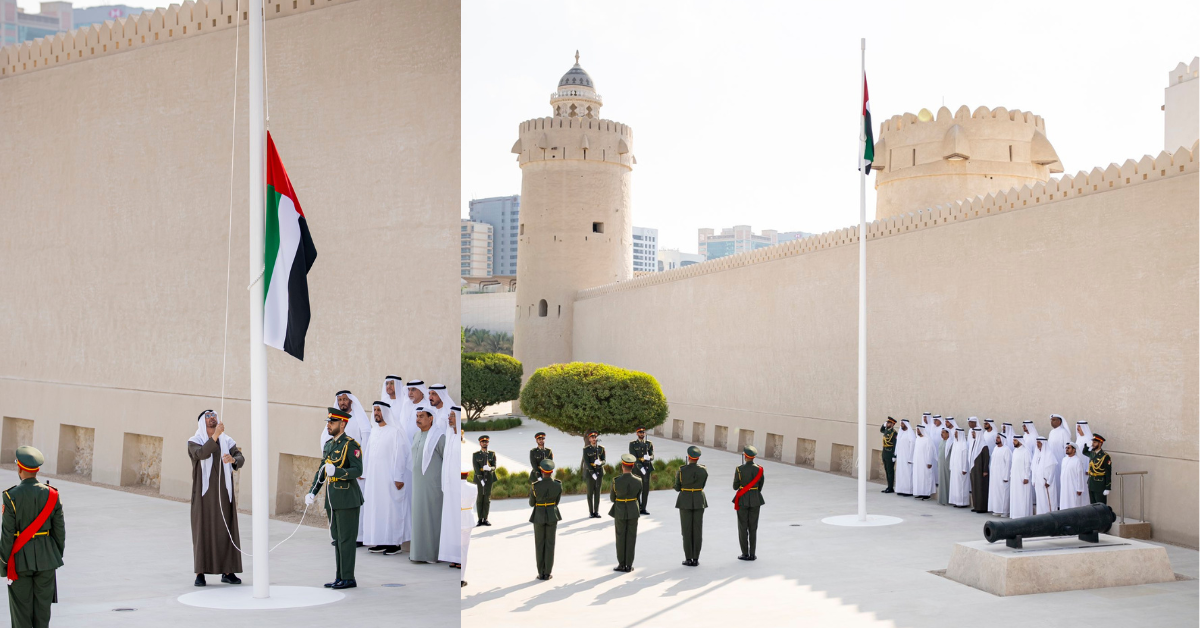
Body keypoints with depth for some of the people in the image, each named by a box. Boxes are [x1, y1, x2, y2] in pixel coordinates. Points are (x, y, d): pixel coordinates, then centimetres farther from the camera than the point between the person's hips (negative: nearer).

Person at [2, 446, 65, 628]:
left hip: (20, 558, -2)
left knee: (21, 605, 7)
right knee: (43, 604, 9)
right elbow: (59, 529, 0)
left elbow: (7, 533, -11)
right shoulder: (51, 494, -4)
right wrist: (58, 555, 13)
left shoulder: (11, 496, -13)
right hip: (46, 558, 2)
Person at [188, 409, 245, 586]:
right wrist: (216, 434, -33)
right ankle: (200, 573, 2)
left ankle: (227, 572, 10)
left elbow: (241, 459, -7)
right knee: (202, 530, -4)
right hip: (204, 492, -3)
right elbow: (202, 454, -24)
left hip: (223, 492, 3)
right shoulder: (194, 441, -2)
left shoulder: (227, 441, 7)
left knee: (226, 530, 3)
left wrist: (232, 459, -30)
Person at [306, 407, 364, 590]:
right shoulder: (328, 444, 14)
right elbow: (321, 470, 19)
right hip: (332, 499, 8)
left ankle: (348, 578, 2)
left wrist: (336, 471, -32)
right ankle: (340, 577, 19)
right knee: (337, 539, 12)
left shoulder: (351, 445, -11)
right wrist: (312, 492, 8)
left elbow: (357, 470, -18)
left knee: (346, 539, -4)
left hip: (347, 499, -8)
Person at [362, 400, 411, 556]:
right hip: (375, 479, 8)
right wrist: (364, 472, 13)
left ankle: (396, 543, 3)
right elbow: (369, 454, 15)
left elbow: (400, 455, -14)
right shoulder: (374, 431, 12)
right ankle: (382, 543, 14)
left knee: (392, 508, -3)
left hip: (390, 478, -7)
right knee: (376, 509, 7)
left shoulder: (395, 431, -10)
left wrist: (399, 478, -17)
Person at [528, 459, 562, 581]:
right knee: (550, 544, 9)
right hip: (552, 515, 1)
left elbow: (531, 503, -3)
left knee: (539, 544, 10)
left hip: (539, 516, -1)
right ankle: (547, 573, 10)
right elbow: (557, 501, 2)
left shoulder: (534, 486, -19)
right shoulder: (558, 485, -12)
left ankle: (541, 573, 12)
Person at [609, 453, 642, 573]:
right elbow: (637, 496, 6)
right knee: (631, 538, 8)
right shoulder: (638, 481, -10)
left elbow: (612, 498, -2)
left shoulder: (616, 481, -16)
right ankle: (629, 566, 10)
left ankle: (621, 565, 11)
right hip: (633, 511, 2)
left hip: (620, 512, -2)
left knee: (620, 538, 9)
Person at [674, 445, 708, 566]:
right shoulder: (704, 470, -6)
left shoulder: (681, 470, -12)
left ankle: (688, 559, 5)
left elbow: (677, 488, -1)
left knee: (686, 530, 5)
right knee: (697, 530, 7)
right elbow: (702, 485, 8)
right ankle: (696, 559, 8)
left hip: (685, 501, -2)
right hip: (699, 501, 2)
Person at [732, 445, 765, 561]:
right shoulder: (759, 469, -4)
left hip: (742, 500, -2)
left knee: (743, 527, 4)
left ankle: (745, 554, 4)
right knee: (753, 527, 8)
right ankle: (752, 554, 8)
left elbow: (735, 487, -4)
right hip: (755, 500, 2)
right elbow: (760, 487, 5)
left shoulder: (740, 469, -11)